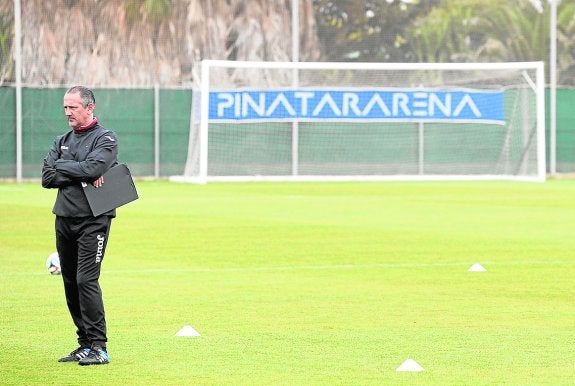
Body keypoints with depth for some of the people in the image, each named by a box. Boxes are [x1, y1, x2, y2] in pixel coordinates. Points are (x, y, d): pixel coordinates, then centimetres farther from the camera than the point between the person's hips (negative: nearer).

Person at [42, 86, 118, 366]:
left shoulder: (105, 138, -2)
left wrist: (61, 166, -5)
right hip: (64, 219, 7)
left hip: (93, 220, -7)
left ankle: (98, 348, -14)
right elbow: (47, 177, 4)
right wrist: (82, 175, -8)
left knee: (86, 281, -15)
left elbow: (93, 167, -20)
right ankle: (85, 344, 15)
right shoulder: (62, 141, 17)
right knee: (70, 283, 7)